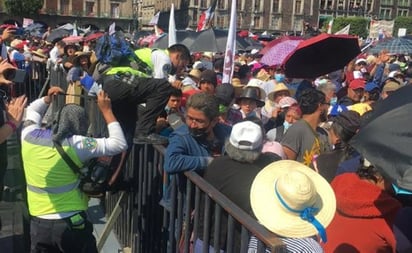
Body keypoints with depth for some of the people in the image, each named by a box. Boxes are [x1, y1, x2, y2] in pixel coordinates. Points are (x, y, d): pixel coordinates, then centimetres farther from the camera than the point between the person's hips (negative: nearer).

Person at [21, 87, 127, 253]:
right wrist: (106, 110, -6)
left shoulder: (30, 135, -1)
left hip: (38, 224, 4)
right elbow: (119, 144, -12)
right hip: (72, 223, -4)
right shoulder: (76, 144, -15)